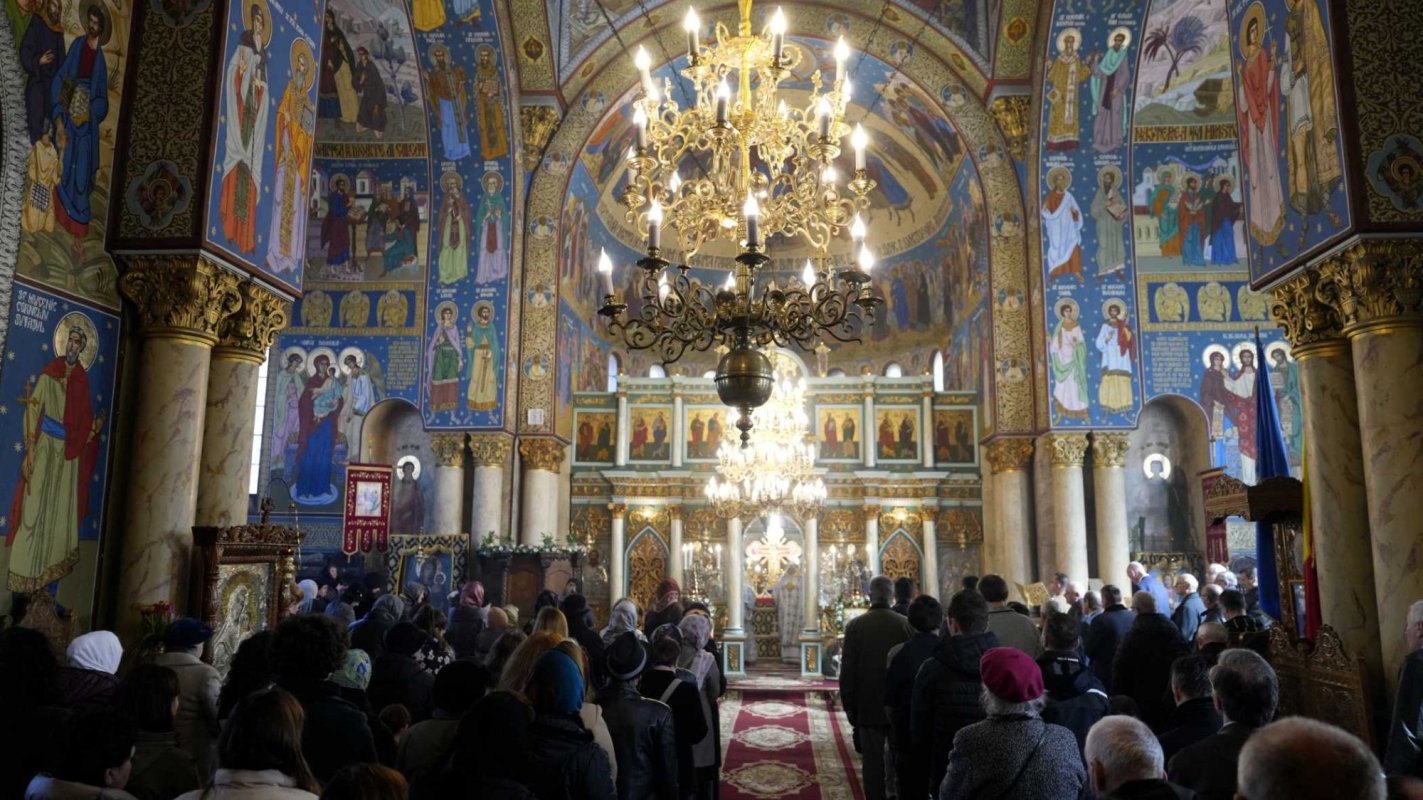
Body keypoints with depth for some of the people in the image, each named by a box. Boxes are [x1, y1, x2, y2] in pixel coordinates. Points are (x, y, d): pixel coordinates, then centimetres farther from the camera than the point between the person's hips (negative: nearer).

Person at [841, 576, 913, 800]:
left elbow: (847, 670, -6)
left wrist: (849, 705, 4)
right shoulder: (907, 624, -8)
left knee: (873, 762, 6)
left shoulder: (855, 626, -8)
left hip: (868, 705, -1)